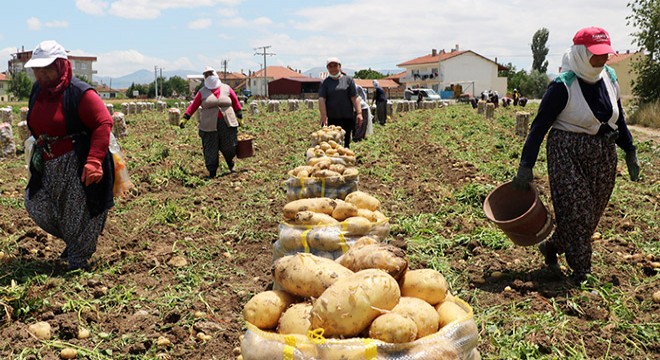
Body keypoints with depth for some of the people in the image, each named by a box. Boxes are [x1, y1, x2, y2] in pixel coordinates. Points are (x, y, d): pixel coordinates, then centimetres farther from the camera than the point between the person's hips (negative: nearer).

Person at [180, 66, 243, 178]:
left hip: (227, 123, 1)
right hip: (210, 125, 0)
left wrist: (239, 117, 13)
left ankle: (230, 162, 37)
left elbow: (236, 103, 13)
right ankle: (212, 172, 12)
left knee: (229, 147, 5)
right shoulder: (202, 92, 6)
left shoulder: (227, 89, 8)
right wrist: (184, 118, -4)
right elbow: (193, 105, 3)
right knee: (210, 150, 0)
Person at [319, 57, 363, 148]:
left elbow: (355, 98, 2)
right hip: (330, 119, 0)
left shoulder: (348, 80, 8)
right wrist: (324, 116, -15)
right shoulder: (325, 82, 8)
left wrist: (359, 113, -8)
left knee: (345, 143, 5)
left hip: (346, 118, 0)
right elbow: (321, 100, -2)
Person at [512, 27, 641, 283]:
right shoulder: (563, 86, -15)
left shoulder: (609, 77, 4)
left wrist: (630, 151, 17)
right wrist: (526, 165, -17)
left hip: (604, 156, 7)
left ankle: (551, 247, 32)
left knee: (592, 214, 11)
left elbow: (618, 117, 17)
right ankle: (581, 273, 11)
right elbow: (540, 125, -14)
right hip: (568, 155, -7)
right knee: (575, 213, -4)